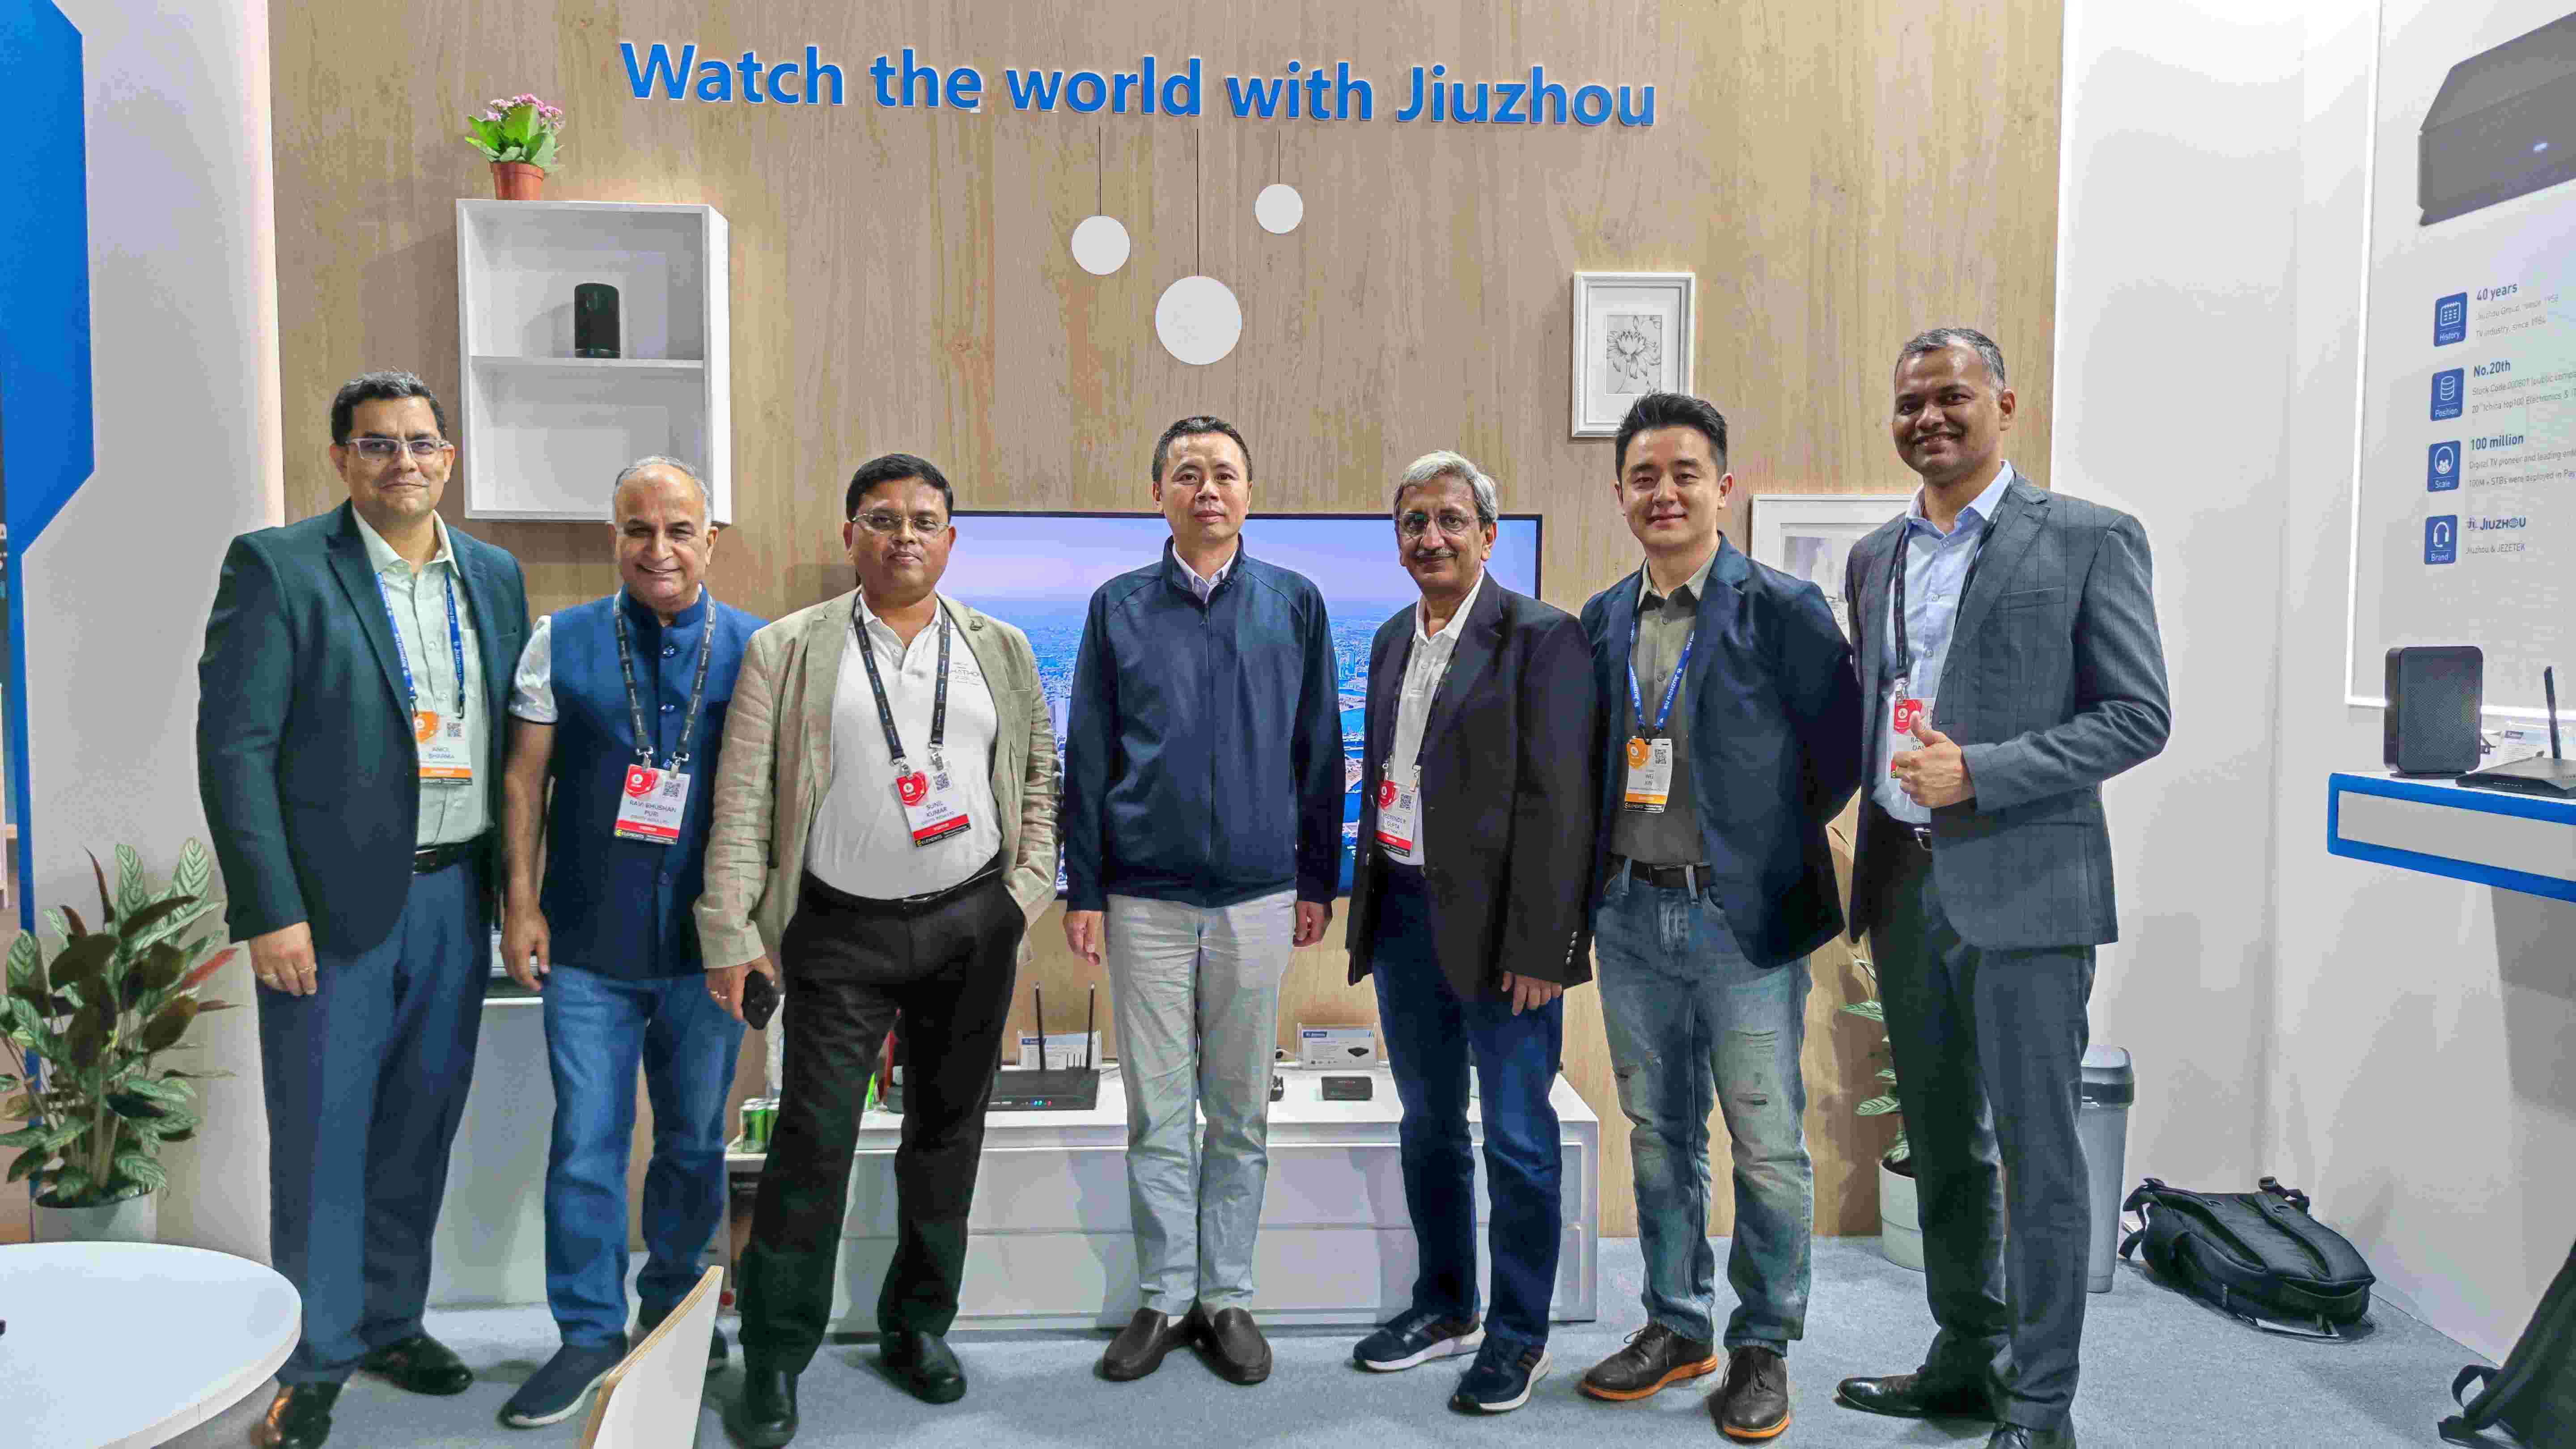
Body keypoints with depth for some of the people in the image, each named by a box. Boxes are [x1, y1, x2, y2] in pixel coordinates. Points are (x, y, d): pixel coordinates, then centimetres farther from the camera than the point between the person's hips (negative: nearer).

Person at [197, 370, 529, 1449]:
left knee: (421, 1129, 15)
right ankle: (316, 1361, 21)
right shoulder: (277, 568, -6)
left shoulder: (494, 578, 9)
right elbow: (234, 745, -10)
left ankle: (390, 1321, 32)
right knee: (323, 1137, 4)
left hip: (457, 896, 5)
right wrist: (269, 911, -14)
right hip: (333, 903, -4)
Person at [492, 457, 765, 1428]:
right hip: (589, 944, 0)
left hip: (708, 943, 1)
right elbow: (525, 777, 3)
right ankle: (591, 1330, 19)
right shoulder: (560, 643, 1)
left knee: (695, 1138, 14)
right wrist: (520, 900, -3)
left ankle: (672, 1306, 33)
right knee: (586, 1143, 3)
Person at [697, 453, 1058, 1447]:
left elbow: (1041, 771, 12)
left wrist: (1028, 888, 2)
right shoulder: (788, 650, 1)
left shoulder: (1002, 650, 9)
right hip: (842, 930, -2)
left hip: (973, 925, 3)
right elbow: (742, 799, -2)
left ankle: (920, 1327, 27)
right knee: (812, 1139, -2)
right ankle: (774, 1358, 13)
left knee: (947, 1130, 11)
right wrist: (731, 934, -6)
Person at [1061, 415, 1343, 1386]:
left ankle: (1226, 1296, 22)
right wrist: (1084, 889, 1)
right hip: (1144, 897, 0)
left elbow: (1320, 752, 7)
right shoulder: (1119, 607, 4)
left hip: (1258, 895, 0)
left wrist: (1317, 881, 4)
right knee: (1158, 1111, 7)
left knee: (1240, 1112, 9)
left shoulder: (1294, 604, 4)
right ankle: (1164, 1297, 21)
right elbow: (1087, 757, 5)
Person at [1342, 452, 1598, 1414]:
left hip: (1497, 923, -7)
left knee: (1517, 1138, 5)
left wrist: (1539, 945, -18)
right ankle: (1445, 1306, 36)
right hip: (1405, 911, 7)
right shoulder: (1392, 639, 11)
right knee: (1428, 1124, 18)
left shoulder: (1541, 637, -11)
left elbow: (1559, 801, -15)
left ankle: (1519, 1333, 23)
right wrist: (1367, 906, 12)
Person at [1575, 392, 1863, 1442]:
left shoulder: (1782, 608, -7)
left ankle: (1763, 1346, 22)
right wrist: (1608, 856, 9)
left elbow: (1842, 744, -3)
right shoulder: (1602, 620, 8)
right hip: (1631, 916, 5)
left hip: (1744, 915, -5)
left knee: (1767, 1144, 4)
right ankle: (1677, 1326, 30)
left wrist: (1772, 837, 0)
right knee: (1659, 1135, 15)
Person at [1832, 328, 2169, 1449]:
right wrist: (1870, 868, 8)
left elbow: (2139, 716, -7)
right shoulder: (1875, 557, 14)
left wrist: (1979, 772, -17)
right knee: (1941, 1141, 15)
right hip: (1903, 884, 6)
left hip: (2022, 887, -5)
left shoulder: (2087, 539, -3)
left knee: (2036, 1152, 1)